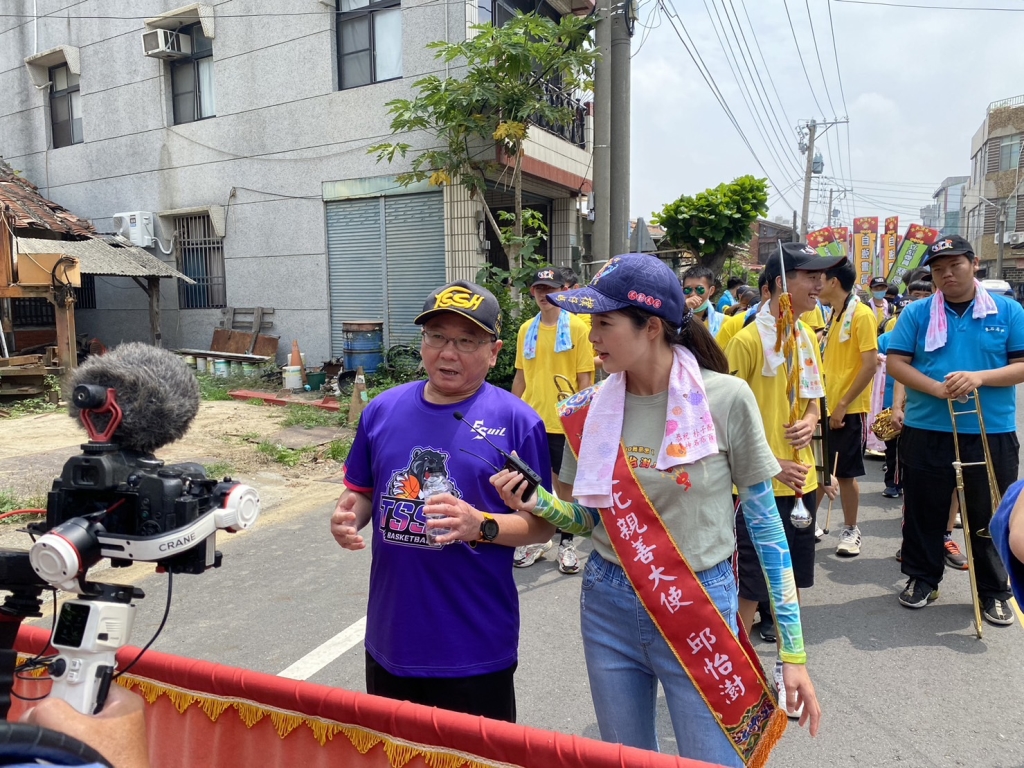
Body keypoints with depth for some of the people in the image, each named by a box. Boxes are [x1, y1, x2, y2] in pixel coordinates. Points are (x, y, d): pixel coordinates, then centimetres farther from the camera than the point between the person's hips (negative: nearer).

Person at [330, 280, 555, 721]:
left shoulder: (516, 421, -10)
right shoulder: (383, 410, 2)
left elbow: (541, 525, -8)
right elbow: (362, 491, 13)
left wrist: (481, 525, -25)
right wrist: (346, 517, -9)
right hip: (390, 640, 4)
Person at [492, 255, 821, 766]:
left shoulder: (726, 399, -14)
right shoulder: (588, 411, -6)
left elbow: (764, 522, -7)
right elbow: (590, 517, 6)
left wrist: (792, 649, -5)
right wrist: (538, 503, -16)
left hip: (700, 606, -3)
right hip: (607, 607, 3)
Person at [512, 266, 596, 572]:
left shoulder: (578, 328, -6)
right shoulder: (526, 329, 6)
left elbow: (585, 378, -6)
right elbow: (520, 376, 11)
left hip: (563, 422, -4)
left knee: (565, 482, 8)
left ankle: (566, 541, 23)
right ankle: (537, 538, 29)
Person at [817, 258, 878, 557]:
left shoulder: (861, 314, -13)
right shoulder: (834, 316, 12)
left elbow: (871, 364, -18)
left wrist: (843, 404, -18)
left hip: (848, 411, -7)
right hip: (825, 407, 7)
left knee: (846, 473, 3)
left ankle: (851, 531, 18)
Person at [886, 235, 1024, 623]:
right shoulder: (917, 312, 3)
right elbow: (896, 363, -3)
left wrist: (979, 377, -18)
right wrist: (935, 388, -18)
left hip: (992, 434, 0)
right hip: (927, 432, 0)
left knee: (990, 516, 10)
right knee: (924, 511, 10)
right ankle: (922, 578, 27)